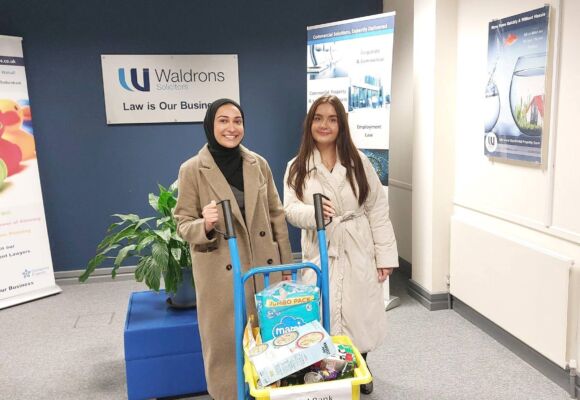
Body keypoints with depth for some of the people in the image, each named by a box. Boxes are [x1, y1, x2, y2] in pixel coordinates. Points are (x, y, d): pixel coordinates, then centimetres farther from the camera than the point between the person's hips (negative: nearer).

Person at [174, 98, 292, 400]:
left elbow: (277, 216, 8)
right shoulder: (192, 170, -6)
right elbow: (183, 224, -3)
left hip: (264, 267, 3)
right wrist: (205, 225, -25)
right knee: (226, 341, 6)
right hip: (222, 273, -3)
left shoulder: (258, 164, 3)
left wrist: (286, 264, 8)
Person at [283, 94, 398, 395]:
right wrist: (313, 212, -30)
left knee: (359, 315, 11)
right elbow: (290, 209, -6)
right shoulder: (297, 168, 1)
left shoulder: (358, 162, 0)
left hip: (358, 252, 0)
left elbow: (378, 210, 0)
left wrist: (385, 255, -3)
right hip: (319, 254, 0)